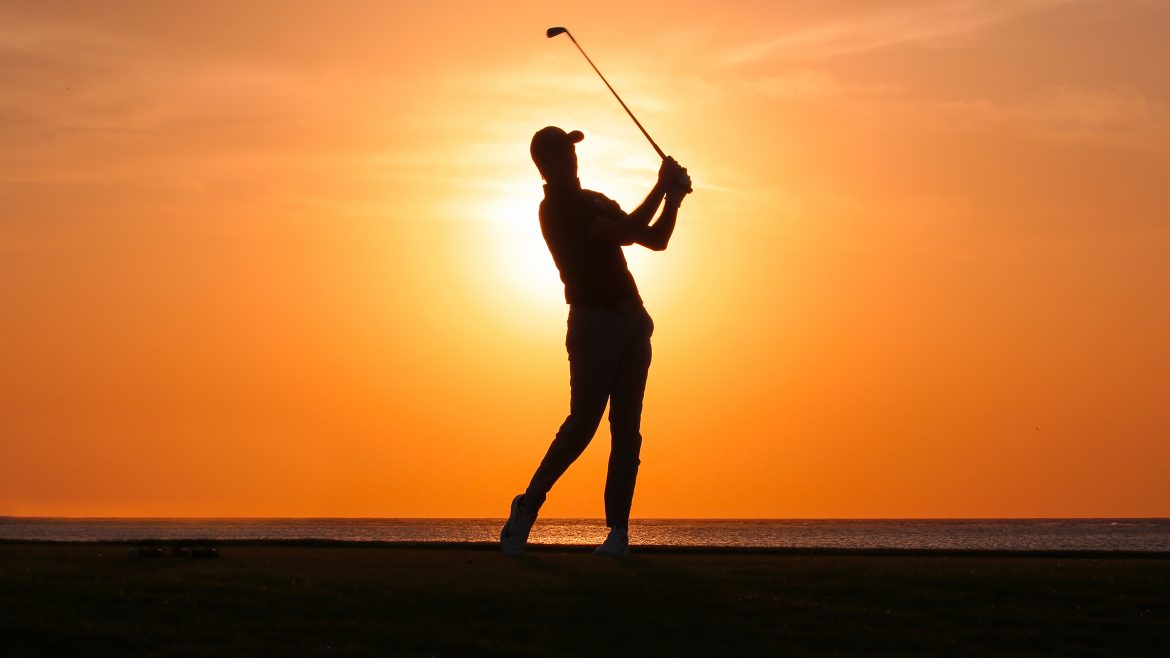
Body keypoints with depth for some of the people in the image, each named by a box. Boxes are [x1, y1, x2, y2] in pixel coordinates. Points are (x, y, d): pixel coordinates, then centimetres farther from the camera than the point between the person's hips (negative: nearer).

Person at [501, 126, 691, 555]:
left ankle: (618, 531, -4)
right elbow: (625, 233, -17)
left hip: (632, 321, 7)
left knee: (627, 428, -1)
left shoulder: (595, 201, 22)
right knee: (582, 423, -12)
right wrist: (662, 188, -11)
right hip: (594, 321, -7)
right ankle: (527, 507, 5)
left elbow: (655, 240, 22)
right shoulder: (554, 209, -6)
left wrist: (673, 198, 6)